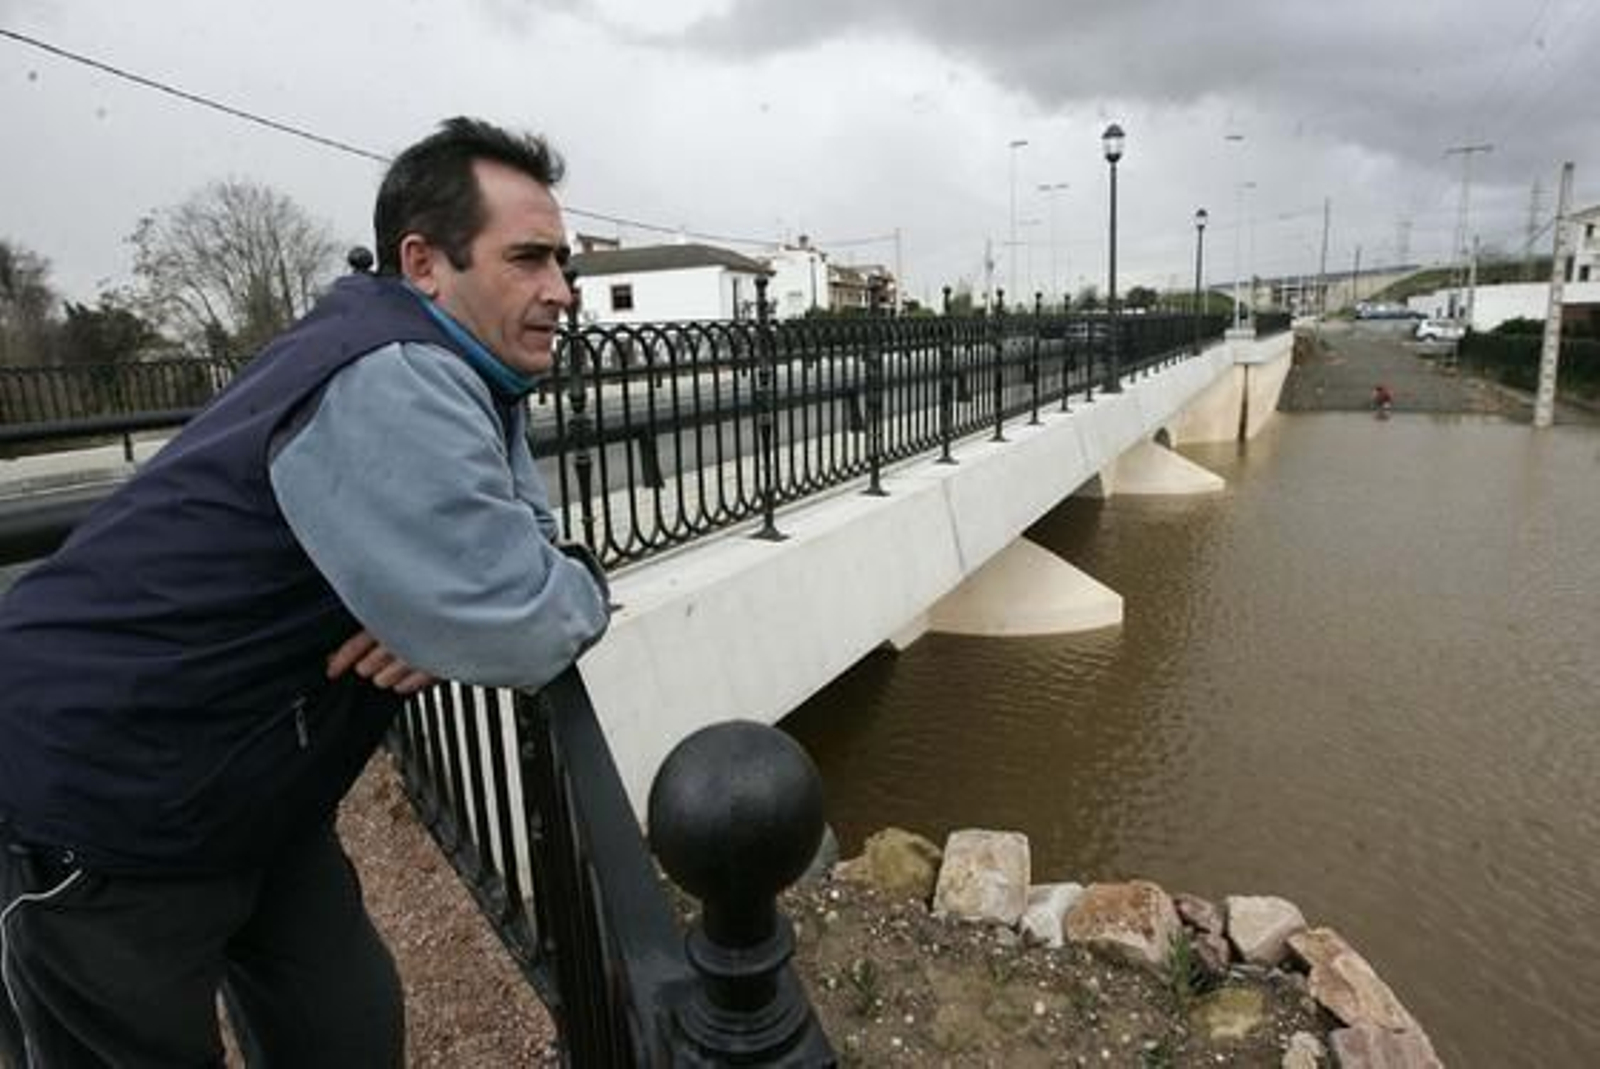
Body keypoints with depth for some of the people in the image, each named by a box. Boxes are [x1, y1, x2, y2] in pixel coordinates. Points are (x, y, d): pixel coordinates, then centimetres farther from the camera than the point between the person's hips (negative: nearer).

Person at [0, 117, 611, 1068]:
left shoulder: (462, 380, 5)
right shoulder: (391, 382, -28)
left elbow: (527, 546, 6)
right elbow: (518, 632, -35)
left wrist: (446, 610, -16)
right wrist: (582, 589, -12)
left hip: (245, 804, 8)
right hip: (94, 816, -8)